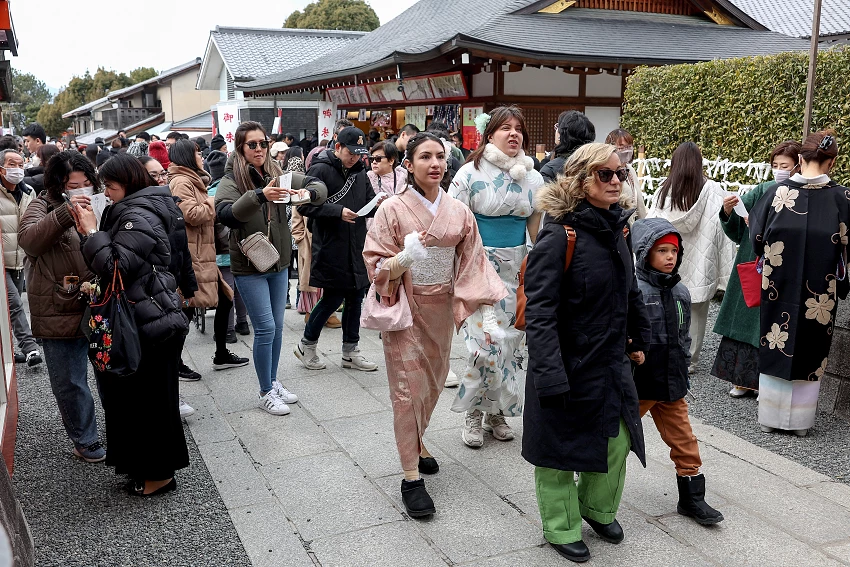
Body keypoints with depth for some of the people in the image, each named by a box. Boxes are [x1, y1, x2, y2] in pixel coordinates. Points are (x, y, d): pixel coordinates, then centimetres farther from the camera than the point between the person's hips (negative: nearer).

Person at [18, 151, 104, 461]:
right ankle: (85, 441, 26)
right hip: (61, 313, -3)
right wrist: (64, 214, -40)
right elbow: (28, 240, -26)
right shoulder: (43, 207, -6)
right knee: (70, 382, 8)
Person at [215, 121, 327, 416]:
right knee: (265, 328, -4)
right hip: (249, 267, -5)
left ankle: (273, 382, 30)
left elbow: (320, 186, 0)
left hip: (279, 264, 5)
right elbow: (226, 213, -29)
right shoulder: (231, 181, -10)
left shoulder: (277, 174, 1)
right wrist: (259, 196, -42)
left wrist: (308, 192, -23)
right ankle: (266, 393, 11)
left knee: (277, 327, 14)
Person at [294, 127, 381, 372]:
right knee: (332, 299, 0)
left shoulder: (359, 172, 13)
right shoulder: (321, 170, -9)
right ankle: (306, 345, 21)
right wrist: (338, 212, -24)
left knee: (355, 297, 11)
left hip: (357, 248, 7)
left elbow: (369, 204, 16)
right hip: (331, 249, -7)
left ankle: (350, 351, 24)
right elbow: (304, 205, -15)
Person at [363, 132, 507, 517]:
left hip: (441, 309, 4)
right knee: (408, 389, -3)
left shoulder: (459, 213, 1)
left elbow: (473, 267, 1)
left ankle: (415, 441, 41)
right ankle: (411, 476, 5)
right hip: (405, 309, -4)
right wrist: (405, 256, -30)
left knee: (432, 383, 16)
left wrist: (488, 315, -7)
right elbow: (378, 269, -10)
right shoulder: (393, 210, -9)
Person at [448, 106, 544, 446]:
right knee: (485, 341, -7)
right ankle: (474, 415, 11)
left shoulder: (533, 178, 7)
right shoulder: (471, 173, -6)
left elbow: (537, 227, 13)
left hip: (518, 268, 4)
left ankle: (497, 412, 23)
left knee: (510, 341, 8)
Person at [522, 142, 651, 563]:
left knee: (618, 440, 15)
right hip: (568, 366, -7)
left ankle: (598, 508, 41)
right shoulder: (559, 233, -19)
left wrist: (641, 339, 22)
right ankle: (561, 528, 30)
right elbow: (539, 308, -23)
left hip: (611, 362, 7)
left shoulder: (617, 229, 4)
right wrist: (550, 373, -28)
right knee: (560, 447, 9)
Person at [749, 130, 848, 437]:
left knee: (775, 348, 12)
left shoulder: (777, 191, -6)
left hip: (778, 287, 0)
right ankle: (800, 420, 20)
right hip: (820, 293, 0)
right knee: (810, 350, 11)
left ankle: (770, 417, 20)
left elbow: (757, 236, 2)